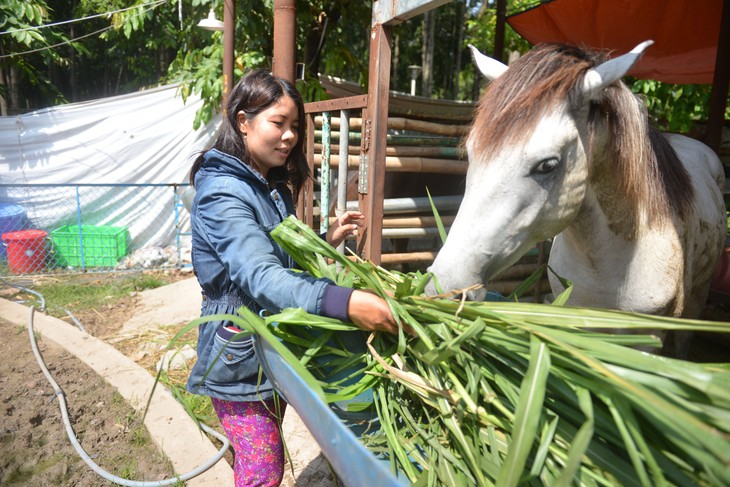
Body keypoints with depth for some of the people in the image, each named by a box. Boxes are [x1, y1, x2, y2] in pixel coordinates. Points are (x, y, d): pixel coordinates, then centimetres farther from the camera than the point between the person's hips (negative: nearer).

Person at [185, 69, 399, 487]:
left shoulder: (274, 186, 8)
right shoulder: (223, 193, -21)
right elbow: (261, 277, -35)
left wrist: (327, 241, -3)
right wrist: (344, 302, -48)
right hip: (241, 356, -8)